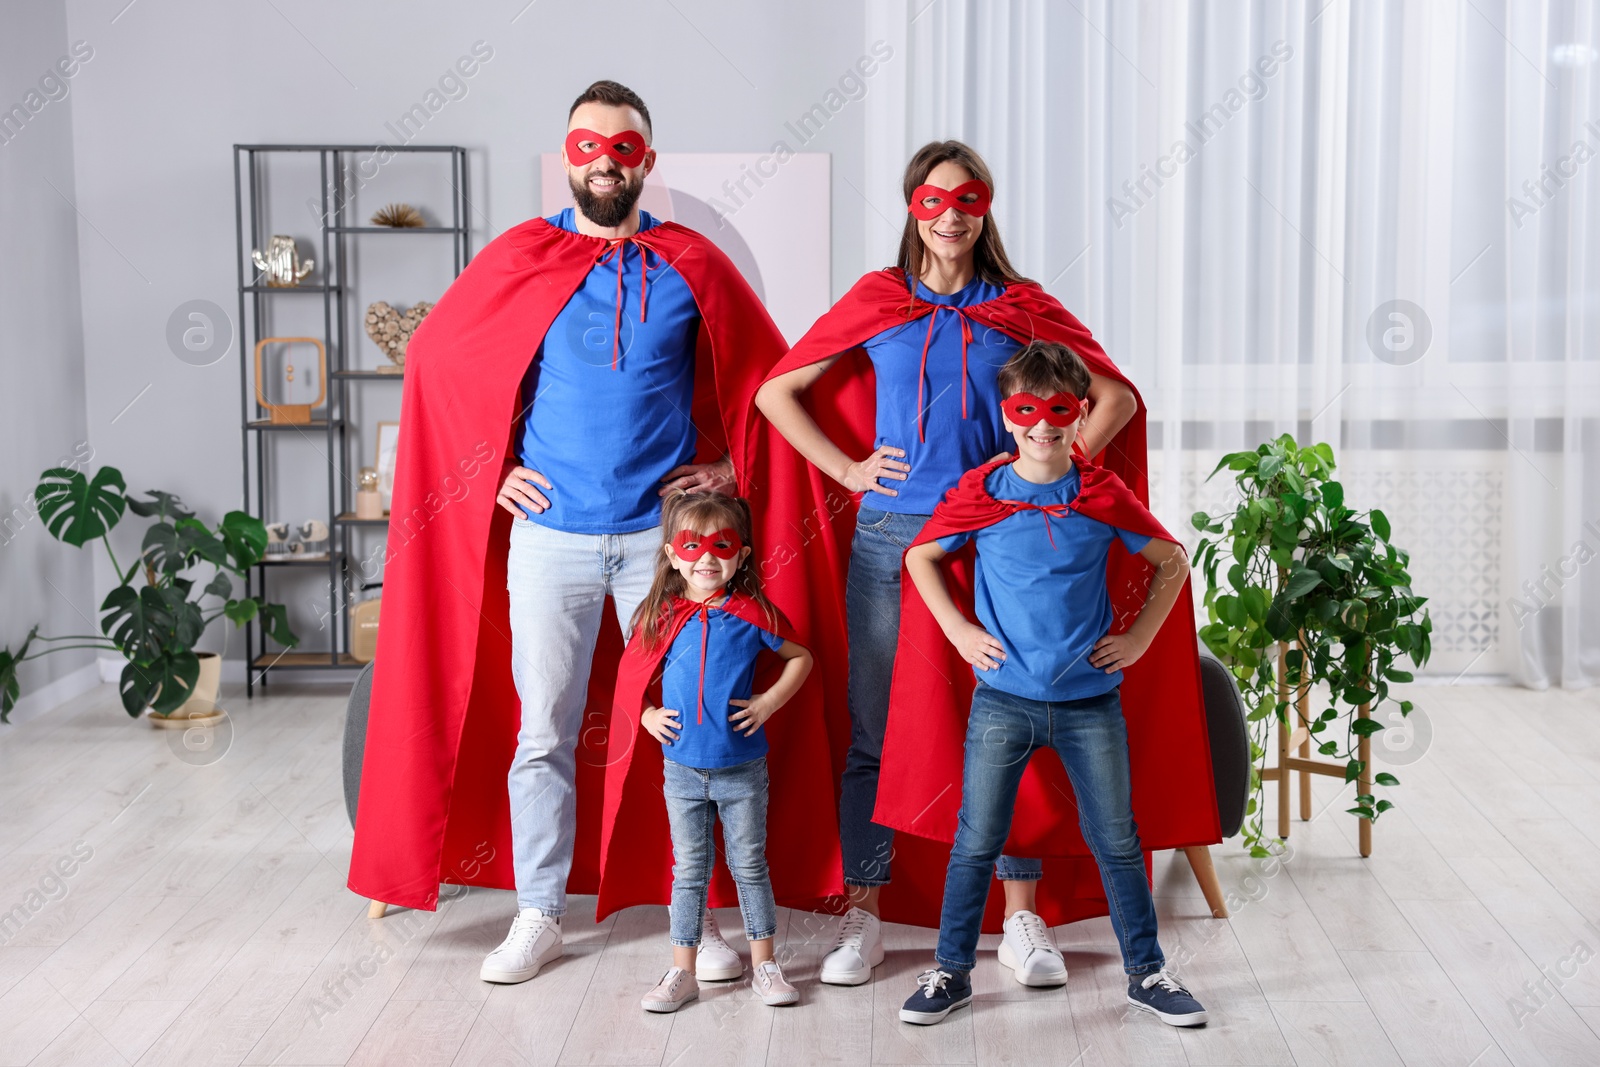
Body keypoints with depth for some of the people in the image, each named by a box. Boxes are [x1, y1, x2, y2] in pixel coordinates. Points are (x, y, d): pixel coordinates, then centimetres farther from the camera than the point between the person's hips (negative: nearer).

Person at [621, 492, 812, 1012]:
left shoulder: (753, 612, -8)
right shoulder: (661, 616, -5)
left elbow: (800, 658, 5)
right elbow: (631, 673, 10)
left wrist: (768, 702, -6)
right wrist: (648, 715, -5)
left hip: (742, 768, -1)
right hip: (683, 768, 1)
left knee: (749, 865, 10)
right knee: (689, 868, 10)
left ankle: (763, 964, 24)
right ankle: (683, 972, 19)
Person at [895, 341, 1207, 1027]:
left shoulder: (1105, 495, -1)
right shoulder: (979, 493, -2)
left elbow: (1171, 561, 12)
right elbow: (920, 557, 11)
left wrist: (1139, 636, 4)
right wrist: (958, 630, 2)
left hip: (1090, 700, 1)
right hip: (1002, 698, 0)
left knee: (1116, 842, 8)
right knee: (975, 843, 5)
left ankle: (1147, 972, 22)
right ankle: (951, 972, 19)